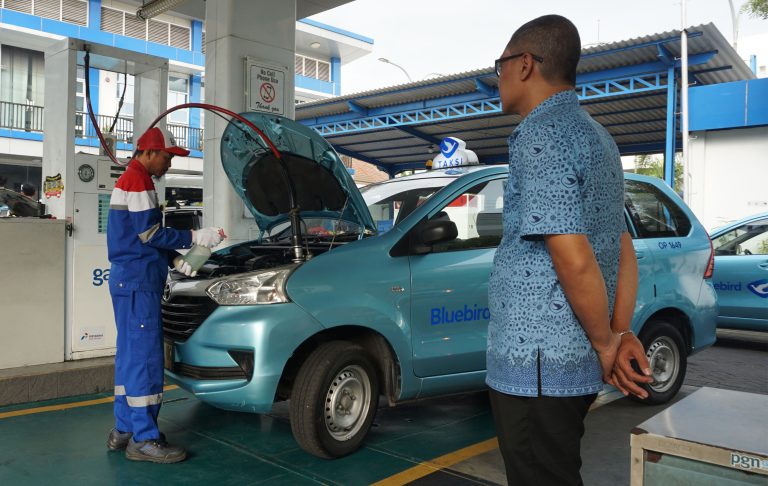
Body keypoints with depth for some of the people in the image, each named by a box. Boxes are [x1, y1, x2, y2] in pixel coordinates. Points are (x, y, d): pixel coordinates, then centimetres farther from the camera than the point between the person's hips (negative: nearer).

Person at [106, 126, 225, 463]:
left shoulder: (130, 180, 23)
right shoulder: (138, 181, -11)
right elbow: (150, 233, -16)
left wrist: (176, 261, 14)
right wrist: (196, 238, -11)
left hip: (129, 278, 11)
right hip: (138, 280, -11)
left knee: (130, 353, 13)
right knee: (145, 355, -9)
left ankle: (124, 430, 20)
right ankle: (144, 440, -4)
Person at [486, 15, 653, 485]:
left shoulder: (541, 136, -15)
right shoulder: (595, 136, 15)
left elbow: (574, 260, -23)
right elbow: (624, 250, 14)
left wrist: (606, 343, -9)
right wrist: (622, 333, 9)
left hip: (536, 363, -9)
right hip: (575, 362, 9)